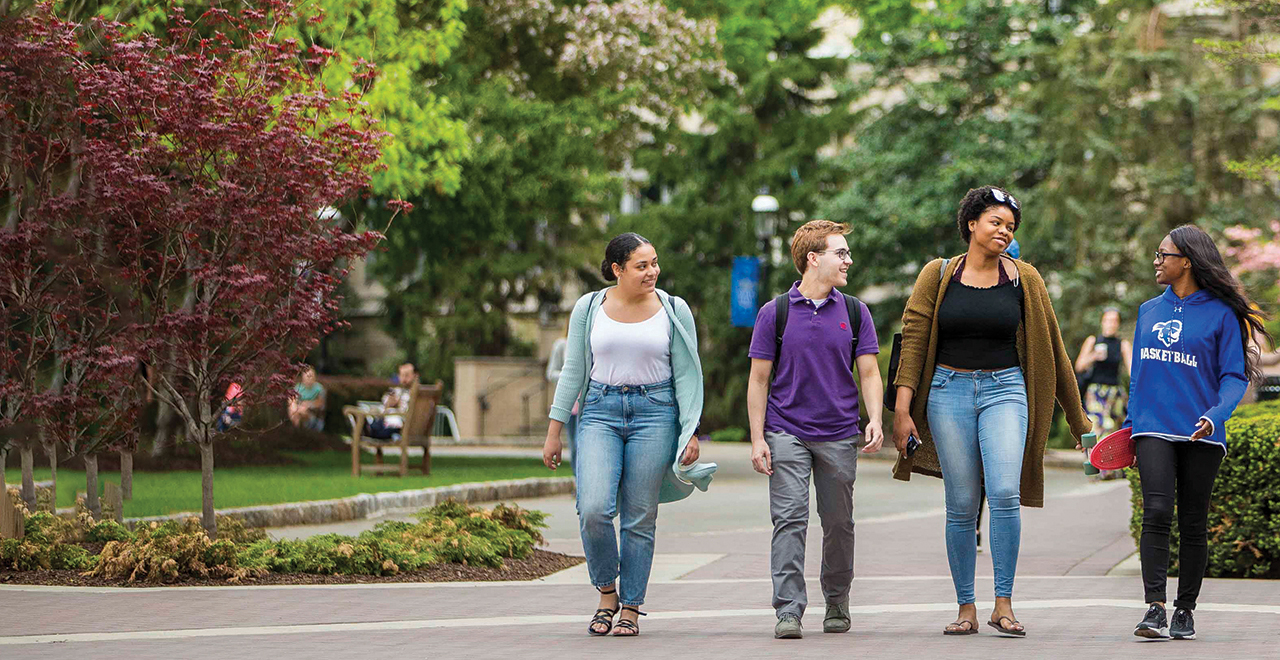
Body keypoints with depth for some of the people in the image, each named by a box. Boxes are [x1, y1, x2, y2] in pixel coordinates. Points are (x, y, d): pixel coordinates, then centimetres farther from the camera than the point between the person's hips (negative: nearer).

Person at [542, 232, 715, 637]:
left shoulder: (674, 310, 3)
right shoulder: (589, 308, 5)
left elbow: (686, 375, 5)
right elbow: (573, 371, 9)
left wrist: (691, 432, -3)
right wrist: (554, 432, 6)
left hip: (654, 412, 0)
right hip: (600, 411, 0)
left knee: (639, 518, 0)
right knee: (594, 510, -15)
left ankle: (631, 609, 10)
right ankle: (607, 593, 8)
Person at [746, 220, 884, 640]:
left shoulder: (855, 313, 7)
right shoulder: (775, 313, 0)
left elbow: (868, 373, 6)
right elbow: (759, 378, 2)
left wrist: (875, 420, -11)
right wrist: (757, 439, -4)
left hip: (839, 435, 2)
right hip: (786, 432, -2)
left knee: (838, 523, 9)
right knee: (789, 519, -10)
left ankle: (837, 604, 24)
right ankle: (789, 611, -11)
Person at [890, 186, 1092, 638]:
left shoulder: (1023, 278, 5)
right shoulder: (938, 275, 4)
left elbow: (1051, 347, 9)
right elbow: (914, 340, 0)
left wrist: (1077, 418, 10)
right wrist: (902, 408, -8)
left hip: (1004, 389, 0)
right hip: (949, 391, 0)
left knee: (1005, 493, -18)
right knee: (961, 505, 0)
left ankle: (1004, 604, -11)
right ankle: (966, 608, 9)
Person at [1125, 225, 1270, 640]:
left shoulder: (1220, 314, -1)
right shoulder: (1148, 311, 14)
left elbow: (1235, 377, -3)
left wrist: (1216, 415, -19)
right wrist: (1131, 423, 19)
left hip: (1200, 434, -2)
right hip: (1153, 430, 2)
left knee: (1193, 523, 4)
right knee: (1157, 512, -15)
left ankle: (1185, 610, 14)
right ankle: (1155, 608, -20)